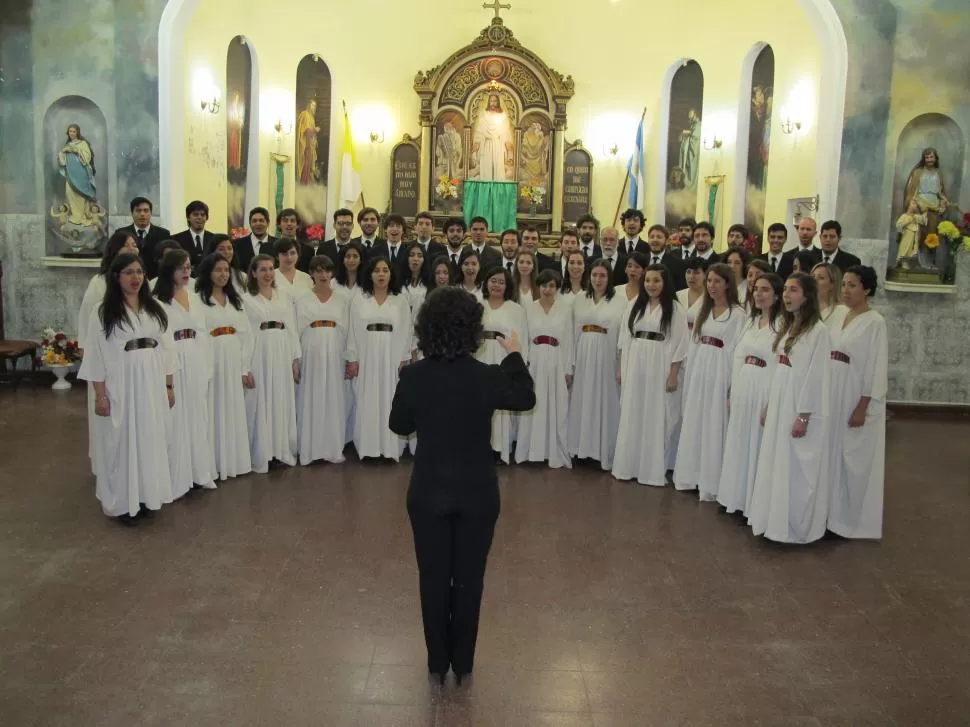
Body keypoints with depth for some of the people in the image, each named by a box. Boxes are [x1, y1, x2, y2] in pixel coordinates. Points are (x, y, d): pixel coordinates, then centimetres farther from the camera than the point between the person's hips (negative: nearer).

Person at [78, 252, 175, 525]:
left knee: (150, 440, 11)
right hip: (121, 385, -4)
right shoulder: (104, 313, -5)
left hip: (152, 384, 4)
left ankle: (145, 496, 24)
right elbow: (96, 355, -6)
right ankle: (122, 502, 15)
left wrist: (169, 386, 7)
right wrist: (100, 395, -10)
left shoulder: (154, 309, 8)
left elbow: (165, 349, 10)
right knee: (122, 442, 4)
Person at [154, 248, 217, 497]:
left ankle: (199, 472, 25)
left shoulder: (194, 298, 14)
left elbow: (202, 334, 13)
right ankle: (176, 479, 9)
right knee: (176, 420, -1)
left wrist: (207, 369, 9)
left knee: (197, 418, 13)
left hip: (196, 363, 6)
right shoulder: (158, 300, -7)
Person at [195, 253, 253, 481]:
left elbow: (245, 335, 10)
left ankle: (233, 460, 21)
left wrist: (246, 368, 2)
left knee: (234, 412, 10)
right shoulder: (198, 299, -3)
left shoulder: (234, 300, 15)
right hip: (211, 362, -5)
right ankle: (214, 464, 8)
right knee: (215, 412, -1)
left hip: (234, 362, 5)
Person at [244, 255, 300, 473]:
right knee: (260, 403, 1)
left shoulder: (285, 297, 12)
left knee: (283, 403, 8)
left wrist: (295, 359, 5)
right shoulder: (246, 299, 0)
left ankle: (284, 450, 19)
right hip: (259, 354, -4)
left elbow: (292, 329, 11)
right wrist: (246, 366, -10)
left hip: (282, 353, 4)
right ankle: (261, 456, 9)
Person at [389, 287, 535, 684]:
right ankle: (463, 663, 30)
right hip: (477, 493, 0)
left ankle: (438, 662, 30)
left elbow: (399, 425, 2)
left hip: (429, 492, 1)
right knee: (469, 577, 16)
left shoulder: (413, 376, -14)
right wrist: (515, 356, 18)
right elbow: (526, 399, 5)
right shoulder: (488, 376, -16)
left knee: (433, 577, 16)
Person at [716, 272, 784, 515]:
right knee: (739, 445, 14)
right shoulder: (751, 321, 13)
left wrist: (773, 403, -19)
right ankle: (737, 496, 27)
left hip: (764, 391, -8)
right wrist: (731, 391, 11)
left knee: (758, 446, 2)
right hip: (742, 389, 8)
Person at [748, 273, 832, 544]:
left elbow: (816, 375, -17)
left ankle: (796, 528, 11)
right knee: (777, 465, 13)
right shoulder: (788, 326, 12)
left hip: (800, 405, -8)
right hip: (780, 402, 8)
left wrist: (803, 416, -19)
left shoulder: (818, 330, -13)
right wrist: (769, 405, 14)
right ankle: (776, 520, 24)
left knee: (796, 468, 0)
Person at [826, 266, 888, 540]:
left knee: (853, 457, 4)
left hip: (855, 396, -6)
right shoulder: (838, 313, 8)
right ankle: (831, 508, 27)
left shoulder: (875, 322, -10)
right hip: (830, 392, 6)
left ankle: (853, 517, 19)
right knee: (831, 453, 13)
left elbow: (877, 369, -13)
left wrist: (862, 408, -16)